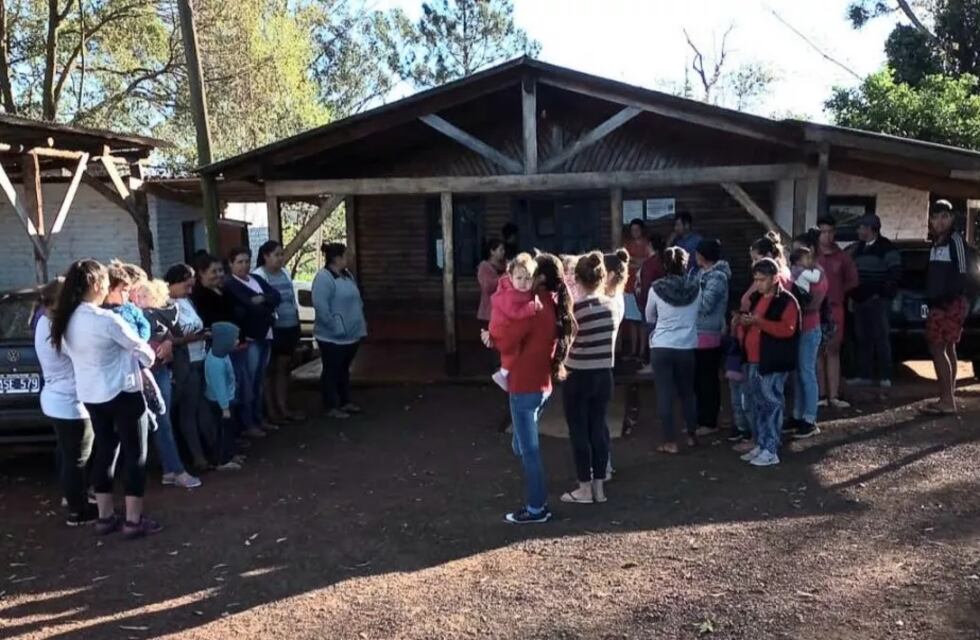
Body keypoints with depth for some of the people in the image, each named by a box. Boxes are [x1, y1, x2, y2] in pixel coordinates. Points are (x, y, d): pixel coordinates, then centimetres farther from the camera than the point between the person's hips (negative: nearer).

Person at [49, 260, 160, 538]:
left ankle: (105, 517, 24)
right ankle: (133, 520, 7)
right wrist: (150, 358, 10)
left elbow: (69, 351, 10)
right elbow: (140, 350, -11)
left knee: (104, 452, 17)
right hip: (122, 394, -7)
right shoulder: (106, 319, -21)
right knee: (135, 455, 3)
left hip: (90, 396, 7)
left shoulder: (66, 320, 1)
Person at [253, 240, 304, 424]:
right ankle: (271, 411, 10)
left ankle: (284, 409, 22)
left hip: (289, 327, 7)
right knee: (270, 370, 3)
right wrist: (270, 316, -17)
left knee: (284, 369, 13)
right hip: (272, 329, -7)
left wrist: (297, 325, 15)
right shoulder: (258, 275, -11)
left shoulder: (285, 274, 12)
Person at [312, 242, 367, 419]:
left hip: (351, 334, 9)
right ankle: (332, 407, 11)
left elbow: (356, 301, 20)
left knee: (344, 369, 19)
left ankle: (345, 402, 30)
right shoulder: (323, 278, -18)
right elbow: (320, 306, -26)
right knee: (332, 371, 2)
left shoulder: (347, 275, 11)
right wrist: (335, 326, -24)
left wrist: (360, 323, 13)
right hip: (332, 337, -9)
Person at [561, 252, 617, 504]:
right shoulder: (611, 305, 0)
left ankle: (585, 488, 13)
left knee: (579, 431, 6)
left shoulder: (575, 308, -16)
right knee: (599, 428, 13)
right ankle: (599, 486, 20)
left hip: (578, 376, -5)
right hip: (604, 375, 5)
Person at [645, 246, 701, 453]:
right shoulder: (696, 288, -4)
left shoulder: (657, 289, -7)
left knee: (665, 393, 4)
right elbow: (698, 312, 12)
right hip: (687, 347, 2)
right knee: (687, 391, 18)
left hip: (661, 347, -2)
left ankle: (670, 442, 6)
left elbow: (649, 318, 7)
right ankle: (691, 435, 28)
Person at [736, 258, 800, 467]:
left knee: (772, 404, -4)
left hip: (773, 363, -8)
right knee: (757, 404, 13)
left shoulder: (787, 301, -9)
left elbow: (787, 329, -21)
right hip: (753, 361, 8)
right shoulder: (756, 298, 15)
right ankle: (760, 445, 23)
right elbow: (748, 323, 25)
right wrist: (744, 322, 1)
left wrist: (760, 321, -29)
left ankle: (771, 451, 1)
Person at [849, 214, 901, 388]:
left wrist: (882, 293, -12)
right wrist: (853, 293, 11)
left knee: (881, 338, -6)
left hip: (878, 300, -6)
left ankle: (885, 376, -3)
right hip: (860, 300, 7)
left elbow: (895, 273, -7)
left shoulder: (887, 248, -3)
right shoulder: (857, 248, 17)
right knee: (863, 338, 7)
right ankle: (865, 375, 11)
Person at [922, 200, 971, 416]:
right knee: (947, 349, 11)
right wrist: (931, 299, 9)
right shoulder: (936, 243, 18)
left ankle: (947, 400, -9)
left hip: (951, 303, -9)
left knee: (937, 349, -11)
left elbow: (962, 274, -15)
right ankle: (949, 397, 17)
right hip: (938, 304, 9)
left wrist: (947, 298, -18)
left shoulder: (956, 240, -9)